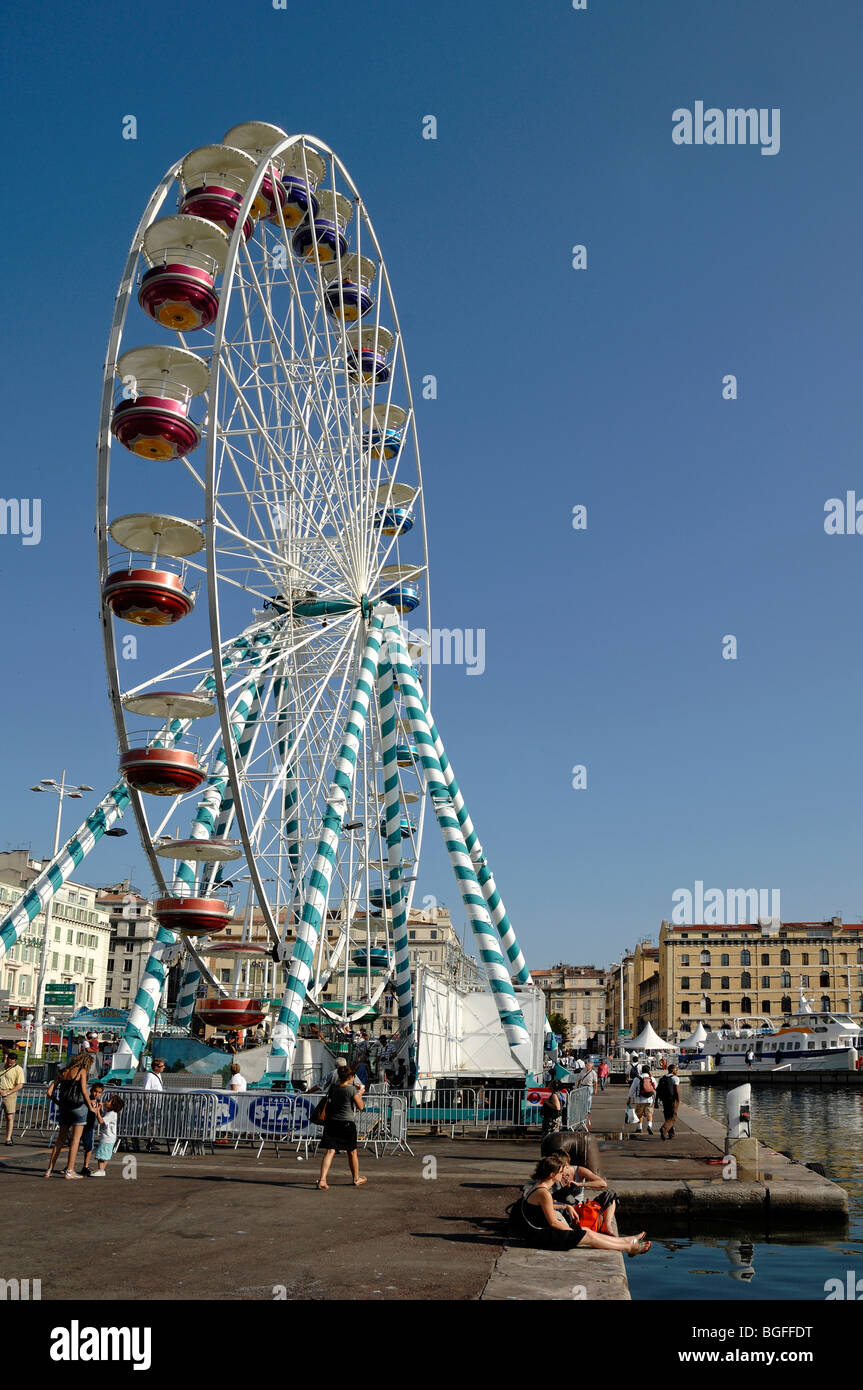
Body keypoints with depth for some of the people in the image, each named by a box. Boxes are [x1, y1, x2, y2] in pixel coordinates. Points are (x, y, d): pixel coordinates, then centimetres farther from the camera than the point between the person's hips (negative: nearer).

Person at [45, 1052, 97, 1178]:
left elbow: (49, 1091, 11)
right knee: (75, 1139, 0)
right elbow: (84, 1091, -11)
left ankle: (49, 1169, 10)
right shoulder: (82, 1071, -2)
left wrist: (59, 1104, 19)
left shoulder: (63, 1072, 15)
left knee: (60, 1139, 13)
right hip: (79, 1106, -6)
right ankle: (69, 1171, -1)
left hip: (64, 1108, 6)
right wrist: (90, 1106, -1)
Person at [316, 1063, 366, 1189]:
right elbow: (361, 1107, -8)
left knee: (329, 1151, -2)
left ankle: (322, 1180, -18)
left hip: (332, 1122, 3)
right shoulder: (352, 1090, -13)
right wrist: (360, 1093, 9)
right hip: (347, 1123, -3)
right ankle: (356, 1179, 31)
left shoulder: (333, 1087, 2)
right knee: (352, 1152, 15)